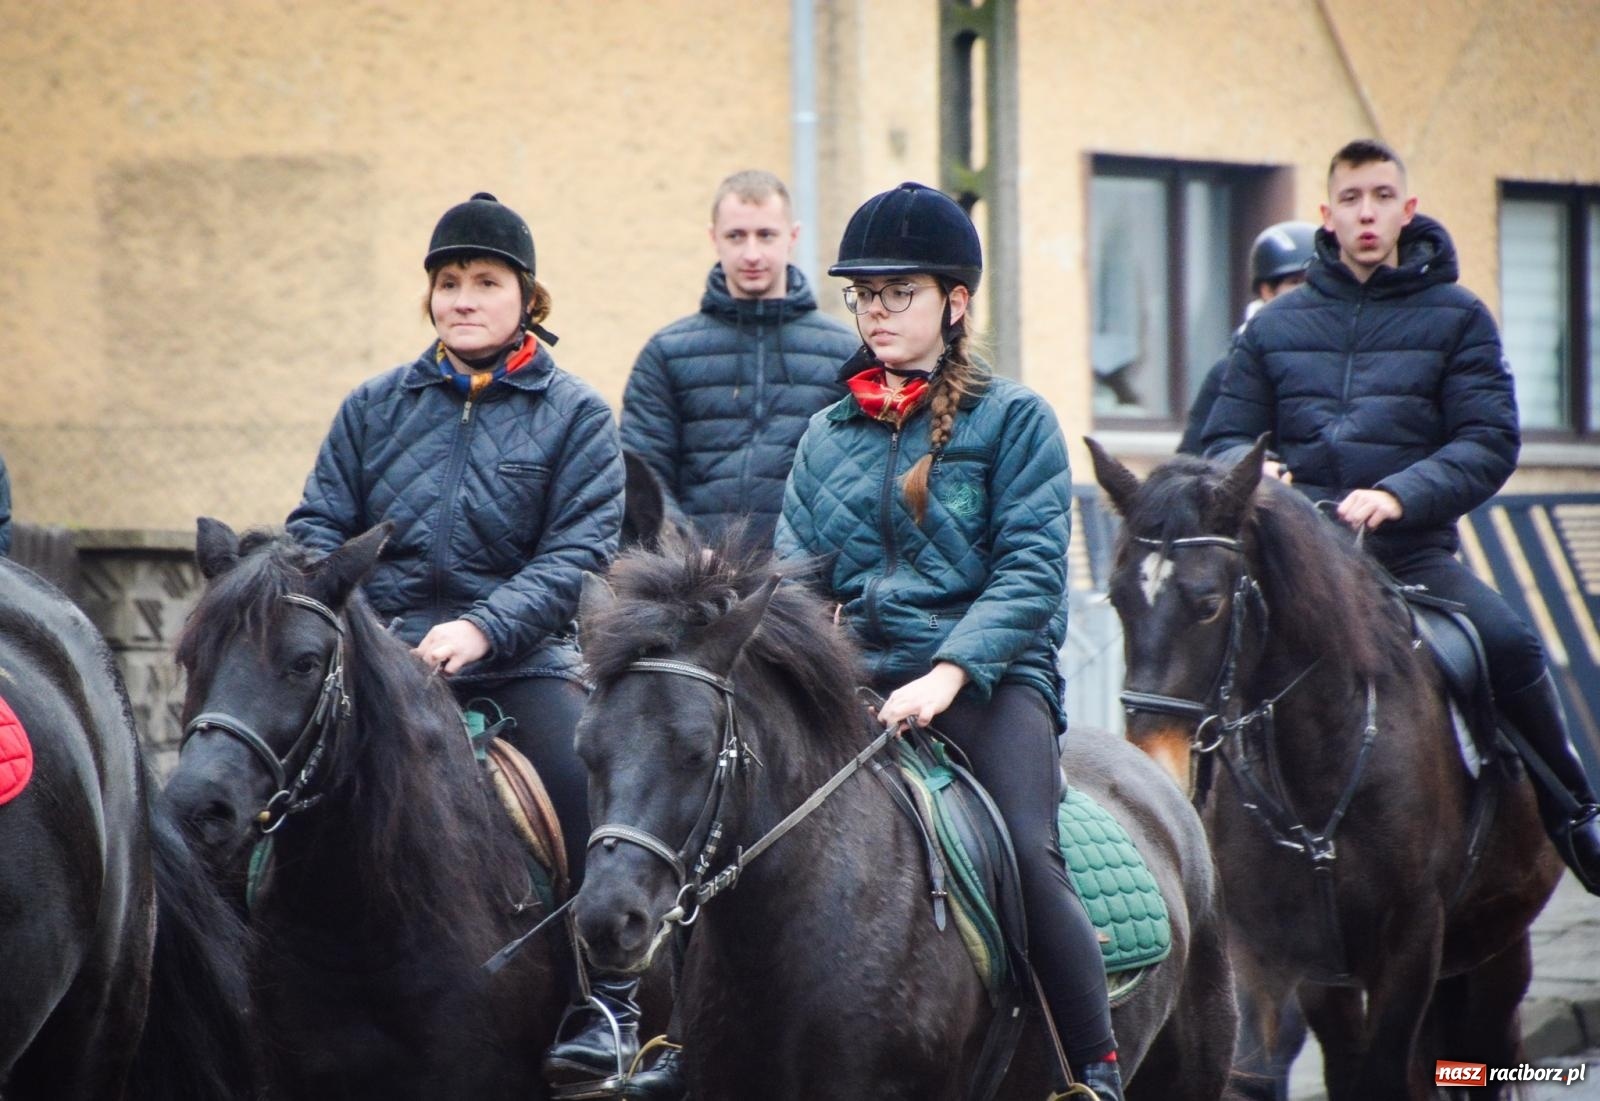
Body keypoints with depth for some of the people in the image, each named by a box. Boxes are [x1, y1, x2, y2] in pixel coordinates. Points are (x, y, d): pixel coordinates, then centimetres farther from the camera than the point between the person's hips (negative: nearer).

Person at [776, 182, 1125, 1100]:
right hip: (862, 675, 4)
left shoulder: (1014, 419, 3)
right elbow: (798, 574, 14)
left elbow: (1030, 570, -7)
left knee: (1028, 851, -27)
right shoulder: (829, 438, 18)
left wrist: (948, 674, -20)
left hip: (991, 677, -4)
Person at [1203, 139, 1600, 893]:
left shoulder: (1456, 318, 7)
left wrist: (1400, 494, -19)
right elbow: (1225, 439, 17)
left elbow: (1490, 442, -2)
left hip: (1411, 549, -2)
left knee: (1507, 641, -26)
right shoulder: (1275, 327, 15)